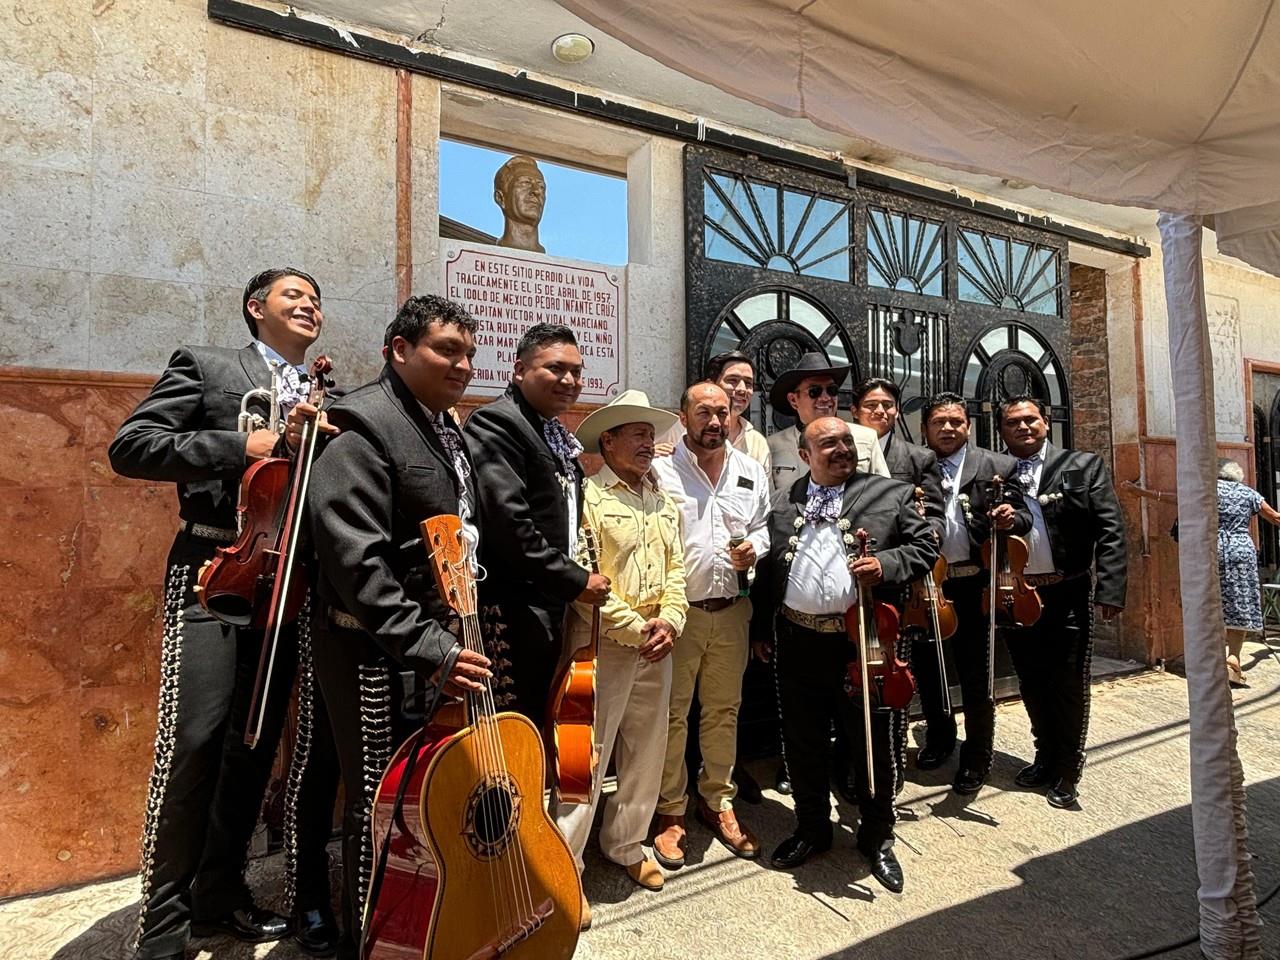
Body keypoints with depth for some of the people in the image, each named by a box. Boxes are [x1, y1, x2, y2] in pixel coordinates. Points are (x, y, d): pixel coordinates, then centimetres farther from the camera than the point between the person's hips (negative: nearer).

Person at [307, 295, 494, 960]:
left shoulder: (449, 432, 13)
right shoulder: (365, 428, -14)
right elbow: (356, 559, -23)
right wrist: (429, 648, -24)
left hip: (441, 646, 8)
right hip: (379, 654, -8)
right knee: (379, 805, 7)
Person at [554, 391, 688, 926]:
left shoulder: (665, 503, 13)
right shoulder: (588, 497, -9)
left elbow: (676, 570, 11)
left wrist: (669, 621, -5)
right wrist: (635, 628, -15)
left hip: (657, 646, 7)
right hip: (603, 643, -7)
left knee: (647, 752, 17)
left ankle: (625, 846, 37)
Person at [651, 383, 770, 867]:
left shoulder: (750, 471, 9)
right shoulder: (660, 469, -5)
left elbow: (763, 528, 17)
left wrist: (753, 550, -5)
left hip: (732, 609, 4)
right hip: (678, 609, -4)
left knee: (724, 710, 17)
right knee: (672, 713, 7)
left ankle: (717, 800, 35)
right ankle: (671, 812, 26)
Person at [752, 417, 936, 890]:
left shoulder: (891, 493, 3)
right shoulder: (783, 504, 9)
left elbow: (925, 545, 2)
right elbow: (766, 569, 11)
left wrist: (885, 565, -17)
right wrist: (760, 629, 11)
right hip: (798, 642, 3)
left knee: (873, 741, 10)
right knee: (804, 743, 15)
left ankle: (877, 837, 34)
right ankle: (812, 829, 37)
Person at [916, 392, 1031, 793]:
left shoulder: (998, 466, 3)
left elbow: (1023, 516, 1)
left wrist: (1012, 518, -21)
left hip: (973, 586, -1)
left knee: (976, 675, 8)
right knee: (924, 667, 16)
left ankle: (976, 757, 29)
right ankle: (939, 736, 41)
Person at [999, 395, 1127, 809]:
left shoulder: (1083, 465, 0)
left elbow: (1111, 530, -6)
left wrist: (1110, 588, -14)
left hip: (1067, 593, -3)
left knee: (1069, 684, 7)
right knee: (1031, 682, 16)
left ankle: (1067, 772, 24)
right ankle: (1045, 756, 35)